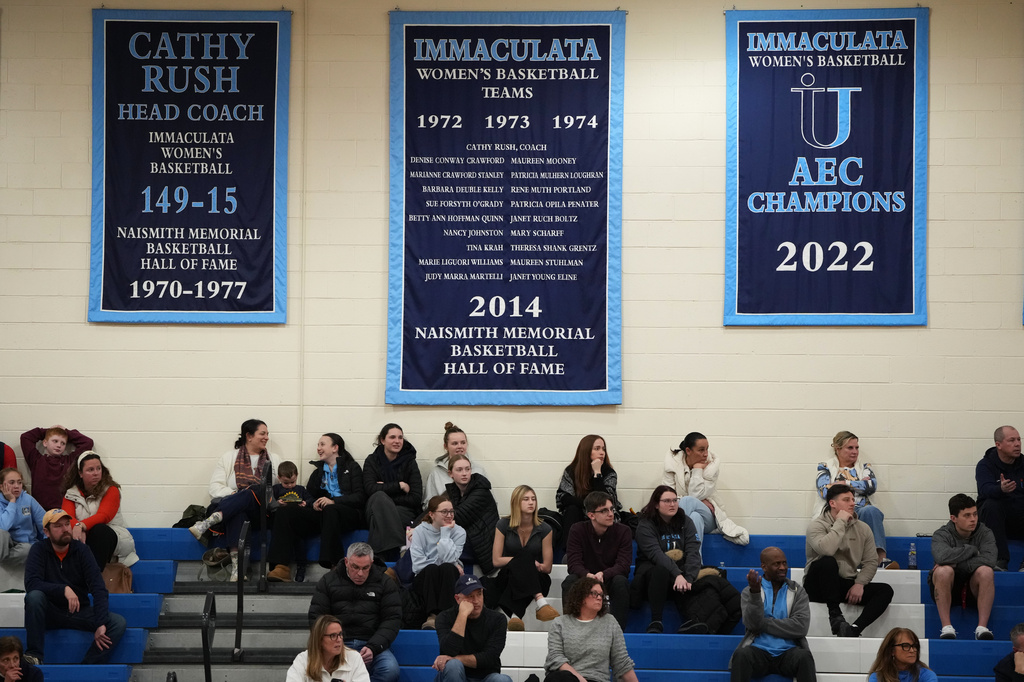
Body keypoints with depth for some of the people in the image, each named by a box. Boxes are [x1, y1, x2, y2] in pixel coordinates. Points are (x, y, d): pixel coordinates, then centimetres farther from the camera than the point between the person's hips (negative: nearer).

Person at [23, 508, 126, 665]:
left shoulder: (81, 550, -4)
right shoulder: (39, 550, -6)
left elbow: (98, 588, -12)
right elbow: (31, 583, -21)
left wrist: (101, 624, -25)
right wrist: (64, 590, -33)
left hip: (80, 611, 2)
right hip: (50, 614, -2)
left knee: (118, 622, -21)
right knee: (34, 596, -33)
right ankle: (34, 654, -25)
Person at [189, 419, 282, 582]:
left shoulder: (274, 460, 24)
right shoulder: (229, 458, 18)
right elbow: (215, 487, 6)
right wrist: (233, 494, -14)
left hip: (262, 513, 1)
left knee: (254, 491, -35)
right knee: (237, 511, -40)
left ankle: (206, 524, -51)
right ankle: (236, 566, -55)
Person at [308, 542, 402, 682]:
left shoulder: (385, 583, 11)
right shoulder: (328, 581, 13)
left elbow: (392, 619, 5)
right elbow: (316, 617, 10)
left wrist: (373, 647, -12)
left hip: (373, 645, 1)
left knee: (390, 670, -33)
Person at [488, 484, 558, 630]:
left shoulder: (544, 529, 3)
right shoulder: (504, 525, 2)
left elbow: (547, 568, 3)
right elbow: (496, 561, -1)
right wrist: (529, 561, -8)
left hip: (535, 580, 1)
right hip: (507, 578, -1)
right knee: (525, 555, -33)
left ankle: (515, 614, -53)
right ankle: (540, 603, -51)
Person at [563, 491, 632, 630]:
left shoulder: (623, 531, -8)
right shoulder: (577, 530, -7)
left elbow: (623, 565, -17)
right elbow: (573, 563, -16)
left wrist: (603, 575, -37)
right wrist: (588, 575, -38)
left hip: (610, 581, 0)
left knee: (621, 581, -32)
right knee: (569, 581, -30)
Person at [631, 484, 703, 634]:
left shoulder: (685, 522, 7)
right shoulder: (646, 525, -5)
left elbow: (693, 552, -7)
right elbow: (656, 554, -21)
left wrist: (688, 578, -26)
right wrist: (677, 574, -37)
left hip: (679, 569, 3)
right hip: (650, 568, -3)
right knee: (661, 570, -37)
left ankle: (688, 622, -44)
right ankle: (655, 623, -43)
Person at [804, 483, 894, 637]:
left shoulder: (862, 528, 10)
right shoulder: (817, 525, -8)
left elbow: (871, 561, 6)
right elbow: (826, 549, -29)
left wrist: (859, 584, -11)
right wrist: (841, 522, -19)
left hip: (847, 586, 5)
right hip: (819, 586, -5)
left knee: (885, 590, -17)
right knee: (828, 562, -36)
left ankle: (855, 629, -34)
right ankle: (835, 616, -30)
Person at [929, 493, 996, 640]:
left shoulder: (985, 534, -1)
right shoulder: (941, 535, -6)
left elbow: (989, 560, -21)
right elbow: (942, 556, -30)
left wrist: (956, 564, -22)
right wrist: (973, 550, -17)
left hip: (974, 589, 1)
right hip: (948, 589, -1)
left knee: (986, 571, -29)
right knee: (944, 571, -33)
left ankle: (982, 627, -30)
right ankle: (946, 627, -31)